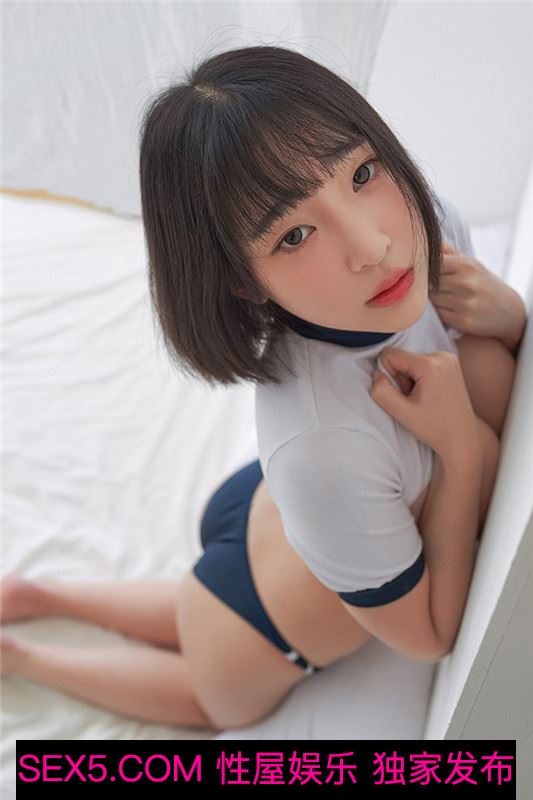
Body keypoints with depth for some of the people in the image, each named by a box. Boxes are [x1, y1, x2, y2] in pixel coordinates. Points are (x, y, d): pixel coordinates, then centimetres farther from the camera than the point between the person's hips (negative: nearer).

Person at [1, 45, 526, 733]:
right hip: (264, 638, -6)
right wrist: (460, 447, -32)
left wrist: (501, 308, -25)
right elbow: (430, 638, -24)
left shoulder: (426, 218, -25)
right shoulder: (323, 450, -44)